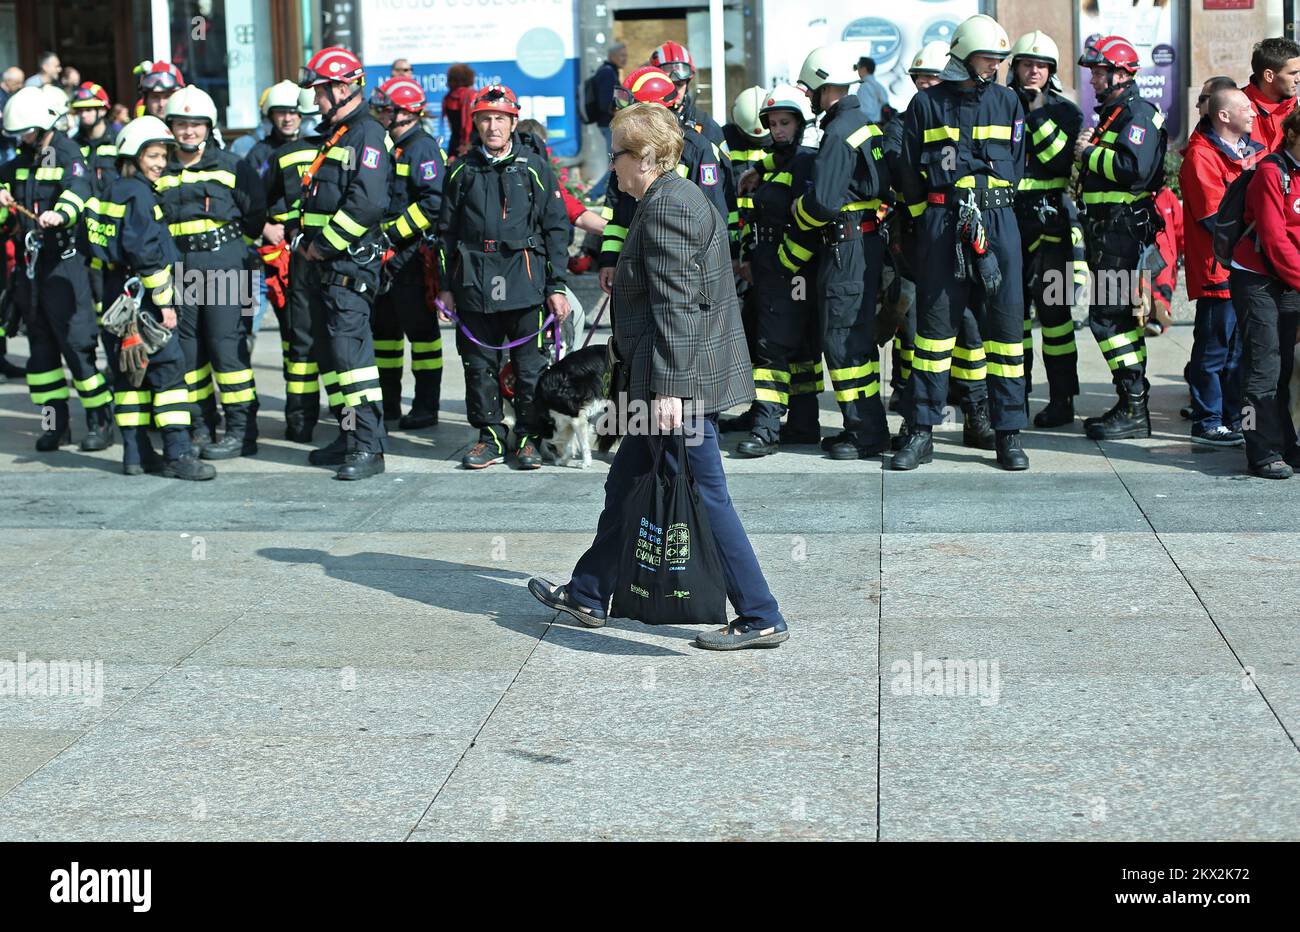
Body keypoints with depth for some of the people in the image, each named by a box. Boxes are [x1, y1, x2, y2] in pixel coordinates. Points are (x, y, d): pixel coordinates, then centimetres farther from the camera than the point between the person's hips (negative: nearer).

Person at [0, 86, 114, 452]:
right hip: (32, 261, 8)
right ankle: (55, 421, 17)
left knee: (76, 342, -10)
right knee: (40, 343, 10)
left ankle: (100, 420, -4)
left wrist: (60, 213, -49)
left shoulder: (68, 155, -9)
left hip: (65, 261, -8)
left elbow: (77, 190, -28)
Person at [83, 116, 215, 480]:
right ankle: (177, 453, -12)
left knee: (130, 372, 12)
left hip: (116, 296, 9)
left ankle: (135, 452, 15)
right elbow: (144, 252, -20)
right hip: (141, 298, -9)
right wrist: (164, 301, -16)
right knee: (168, 367, -8)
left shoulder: (111, 191, 15)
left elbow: (99, 249, 18)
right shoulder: (138, 194, -12)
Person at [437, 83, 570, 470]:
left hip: (525, 281, -2)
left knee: (530, 364, -1)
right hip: (474, 281, 2)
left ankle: (528, 437, 10)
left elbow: (556, 229, 5)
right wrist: (446, 286, 9)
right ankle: (490, 436, 16)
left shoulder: (534, 168, 6)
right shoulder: (463, 171, 11)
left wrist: (556, 286, 0)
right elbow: (447, 231, 14)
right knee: (479, 363, 5)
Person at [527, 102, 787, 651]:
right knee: (624, 486, 18)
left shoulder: (664, 205, -16)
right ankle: (588, 596, 30)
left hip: (680, 378, -11)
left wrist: (666, 388, -24)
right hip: (666, 378, 11)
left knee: (704, 500, -5)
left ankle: (760, 619, 1)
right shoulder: (677, 197, 17)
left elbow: (676, 305, -22)